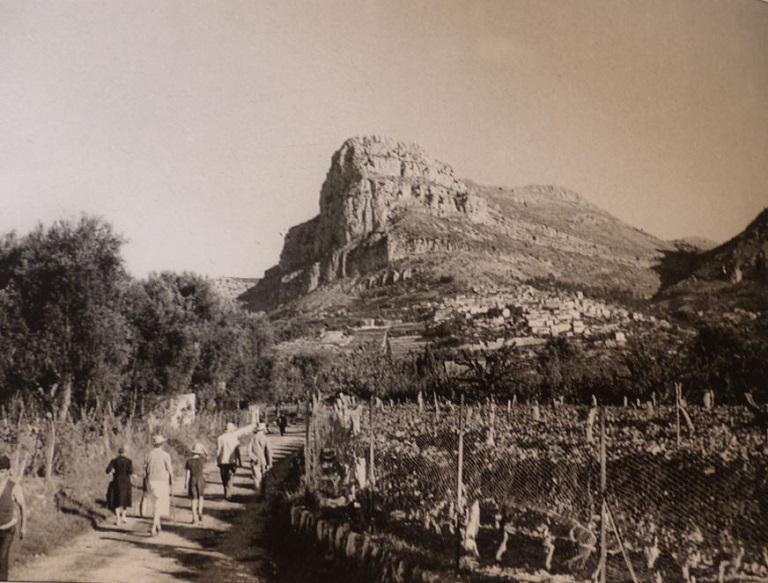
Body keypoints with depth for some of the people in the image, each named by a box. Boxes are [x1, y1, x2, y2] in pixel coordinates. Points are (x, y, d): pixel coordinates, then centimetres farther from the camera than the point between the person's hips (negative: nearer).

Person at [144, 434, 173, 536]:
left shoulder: (149, 455, 3)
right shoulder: (165, 455, -9)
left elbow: (145, 470, 6)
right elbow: (170, 470, -9)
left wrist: (146, 485, 14)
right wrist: (171, 484, 2)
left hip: (151, 482, 4)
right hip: (162, 482, -4)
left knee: (156, 504, 20)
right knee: (158, 506, -3)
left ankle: (158, 526, 24)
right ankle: (153, 528, -14)